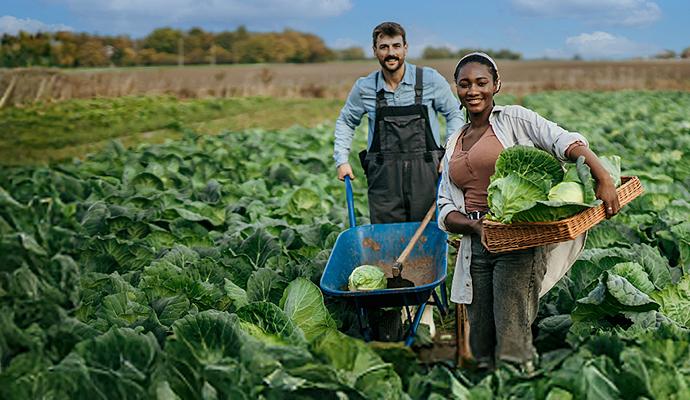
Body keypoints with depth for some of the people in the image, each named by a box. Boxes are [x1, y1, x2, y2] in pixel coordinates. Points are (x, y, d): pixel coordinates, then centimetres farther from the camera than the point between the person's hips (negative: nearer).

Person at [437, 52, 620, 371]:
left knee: (512, 349, -14)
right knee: (481, 352, 7)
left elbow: (565, 142, -13)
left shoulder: (513, 119, 3)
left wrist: (603, 180, -30)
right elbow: (445, 209, 13)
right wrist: (474, 225, -9)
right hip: (476, 247, 6)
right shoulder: (454, 143, 18)